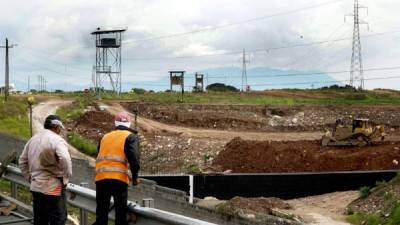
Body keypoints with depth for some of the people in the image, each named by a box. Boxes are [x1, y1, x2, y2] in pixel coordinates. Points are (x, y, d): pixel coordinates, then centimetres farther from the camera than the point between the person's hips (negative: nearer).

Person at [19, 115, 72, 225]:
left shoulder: (33, 139, 13)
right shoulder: (57, 140, -12)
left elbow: (22, 161, 19)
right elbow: (65, 159, -28)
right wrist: (66, 178, -15)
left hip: (36, 187, 8)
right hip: (53, 188, -8)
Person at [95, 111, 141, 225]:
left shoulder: (105, 137, 19)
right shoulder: (131, 137, 4)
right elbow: (134, 158, -8)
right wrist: (135, 176, 2)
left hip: (101, 178, 4)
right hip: (119, 179, -4)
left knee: (101, 212, 10)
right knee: (121, 212, 3)